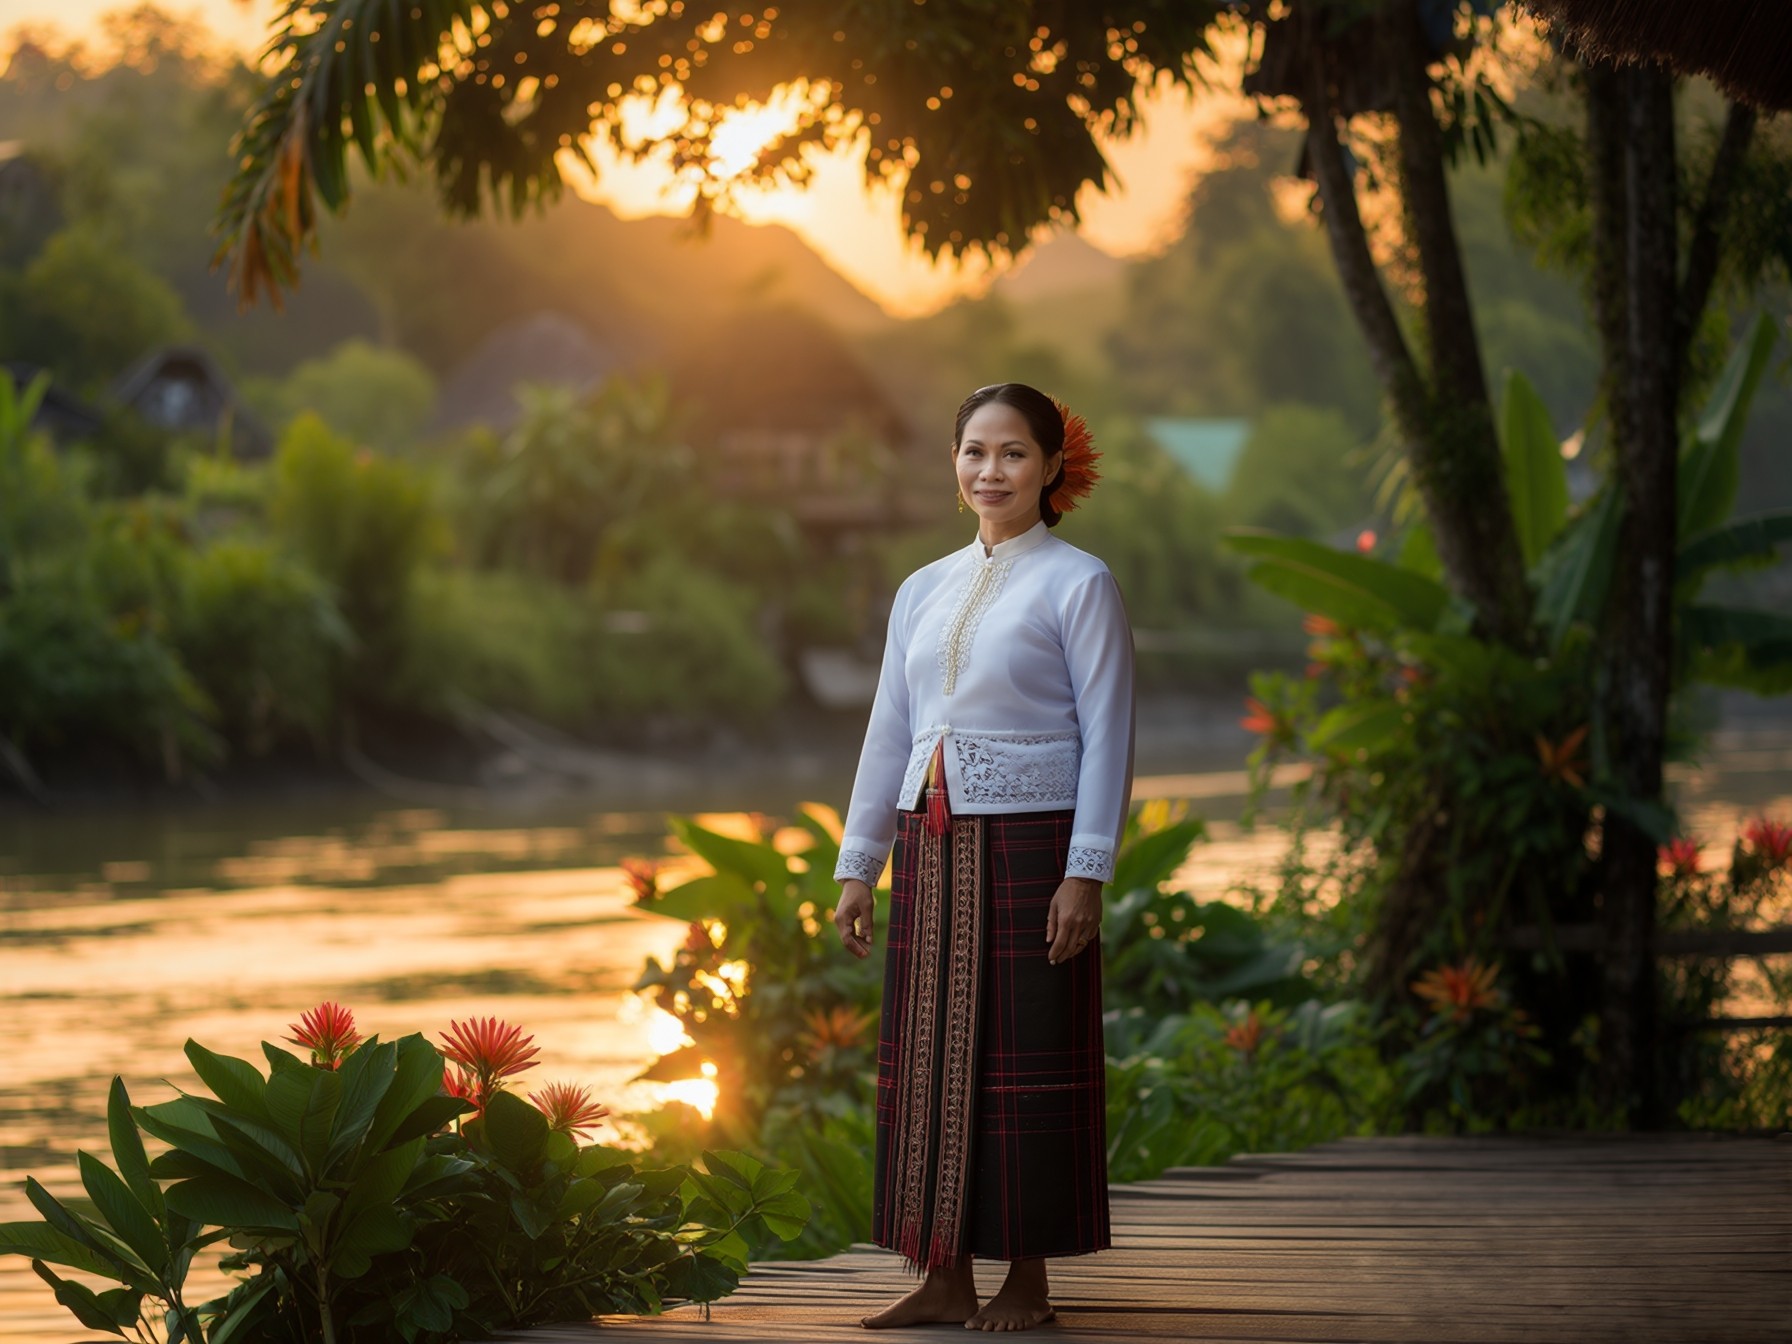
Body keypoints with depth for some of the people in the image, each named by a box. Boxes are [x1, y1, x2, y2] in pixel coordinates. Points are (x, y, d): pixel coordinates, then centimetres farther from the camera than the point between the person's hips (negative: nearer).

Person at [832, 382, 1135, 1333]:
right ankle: (944, 1277, 11)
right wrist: (857, 866, 13)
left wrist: (1086, 873, -13)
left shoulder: (1078, 585, -2)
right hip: (931, 850, 6)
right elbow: (889, 735, 17)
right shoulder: (923, 592, 14)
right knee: (929, 1057, 5)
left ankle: (1028, 1279, 5)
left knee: (1026, 1058, -2)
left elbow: (1106, 736, -6)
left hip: (1029, 845, -6)